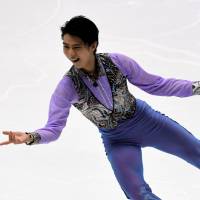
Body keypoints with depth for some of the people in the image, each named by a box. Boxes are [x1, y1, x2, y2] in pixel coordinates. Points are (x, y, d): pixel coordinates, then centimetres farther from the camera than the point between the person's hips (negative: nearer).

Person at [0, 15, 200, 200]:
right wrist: (30, 137, -40)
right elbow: (54, 128, -18)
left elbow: (154, 84, -8)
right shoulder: (67, 87, -23)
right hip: (116, 140, -1)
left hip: (145, 119, 1)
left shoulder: (117, 62, -21)